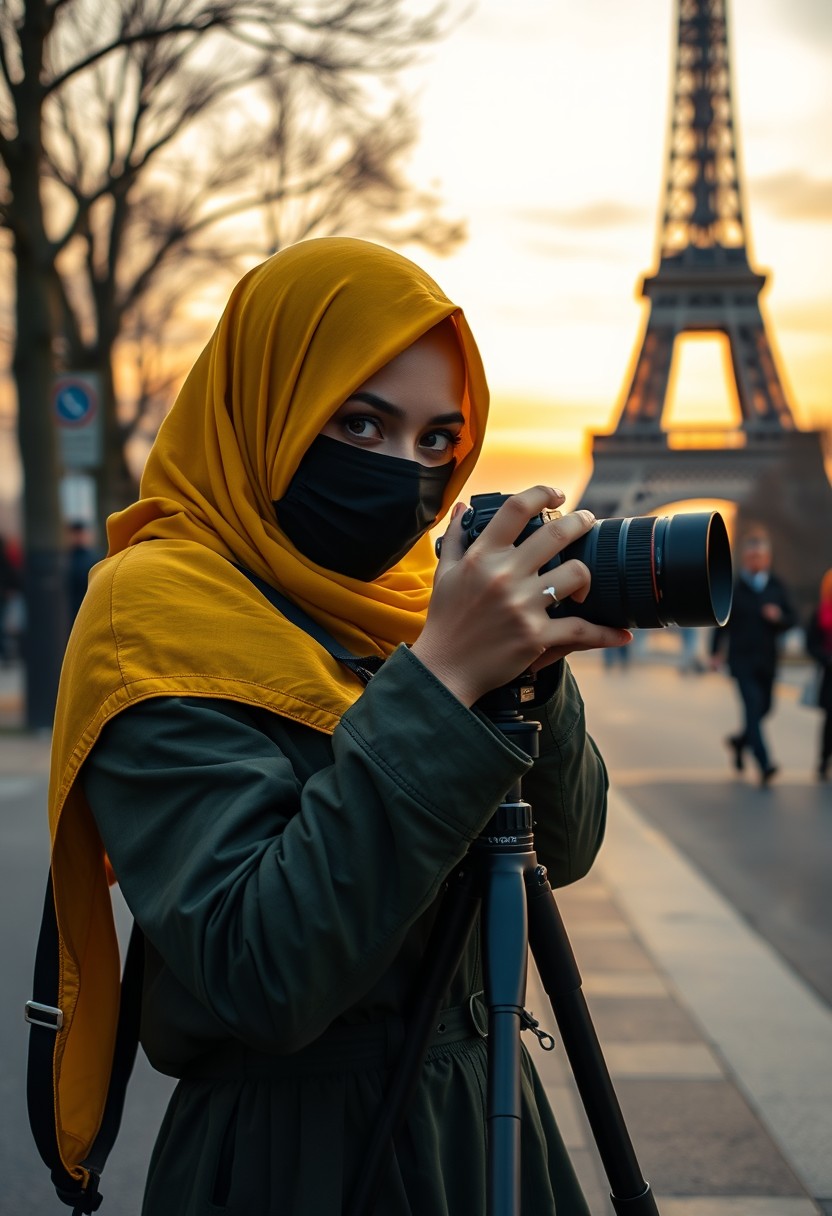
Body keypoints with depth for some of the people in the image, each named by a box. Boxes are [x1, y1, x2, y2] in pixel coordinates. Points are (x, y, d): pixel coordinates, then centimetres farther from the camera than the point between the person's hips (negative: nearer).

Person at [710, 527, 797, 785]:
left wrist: (779, 617, -14)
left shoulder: (777, 586, 8)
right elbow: (722, 622, 5)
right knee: (753, 705, -16)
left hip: (767, 659, 4)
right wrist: (715, 652, 5)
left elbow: (792, 619, 8)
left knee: (764, 706, 12)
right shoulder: (733, 587, -1)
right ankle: (764, 764, -22)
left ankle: (739, 741, 42)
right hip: (742, 659, -4)